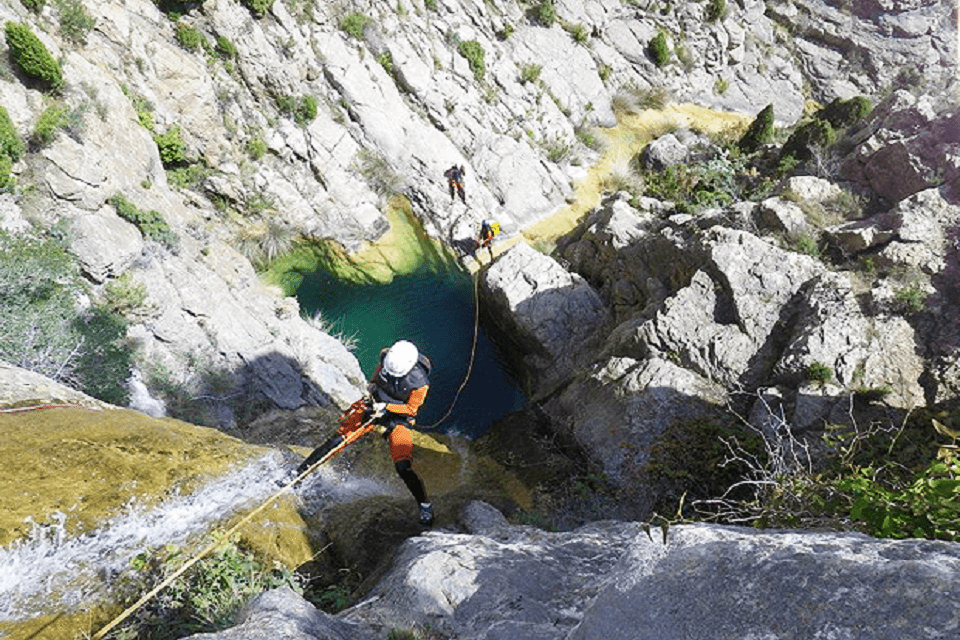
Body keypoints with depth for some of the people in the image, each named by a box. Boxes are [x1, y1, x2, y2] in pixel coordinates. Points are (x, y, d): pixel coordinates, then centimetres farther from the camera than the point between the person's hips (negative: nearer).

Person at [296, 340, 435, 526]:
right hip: (376, 405, 4)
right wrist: (372, 383, -7)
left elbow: (411, 409, -15)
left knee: (403, 468, -15)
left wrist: (386, 406, -24)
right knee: (337, 439, -4)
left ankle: (425, 505, 5)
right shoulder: (386, 357, -19)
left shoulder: (420, 382, -31)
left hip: (400, 417, -4)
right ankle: (300, 471, 14)